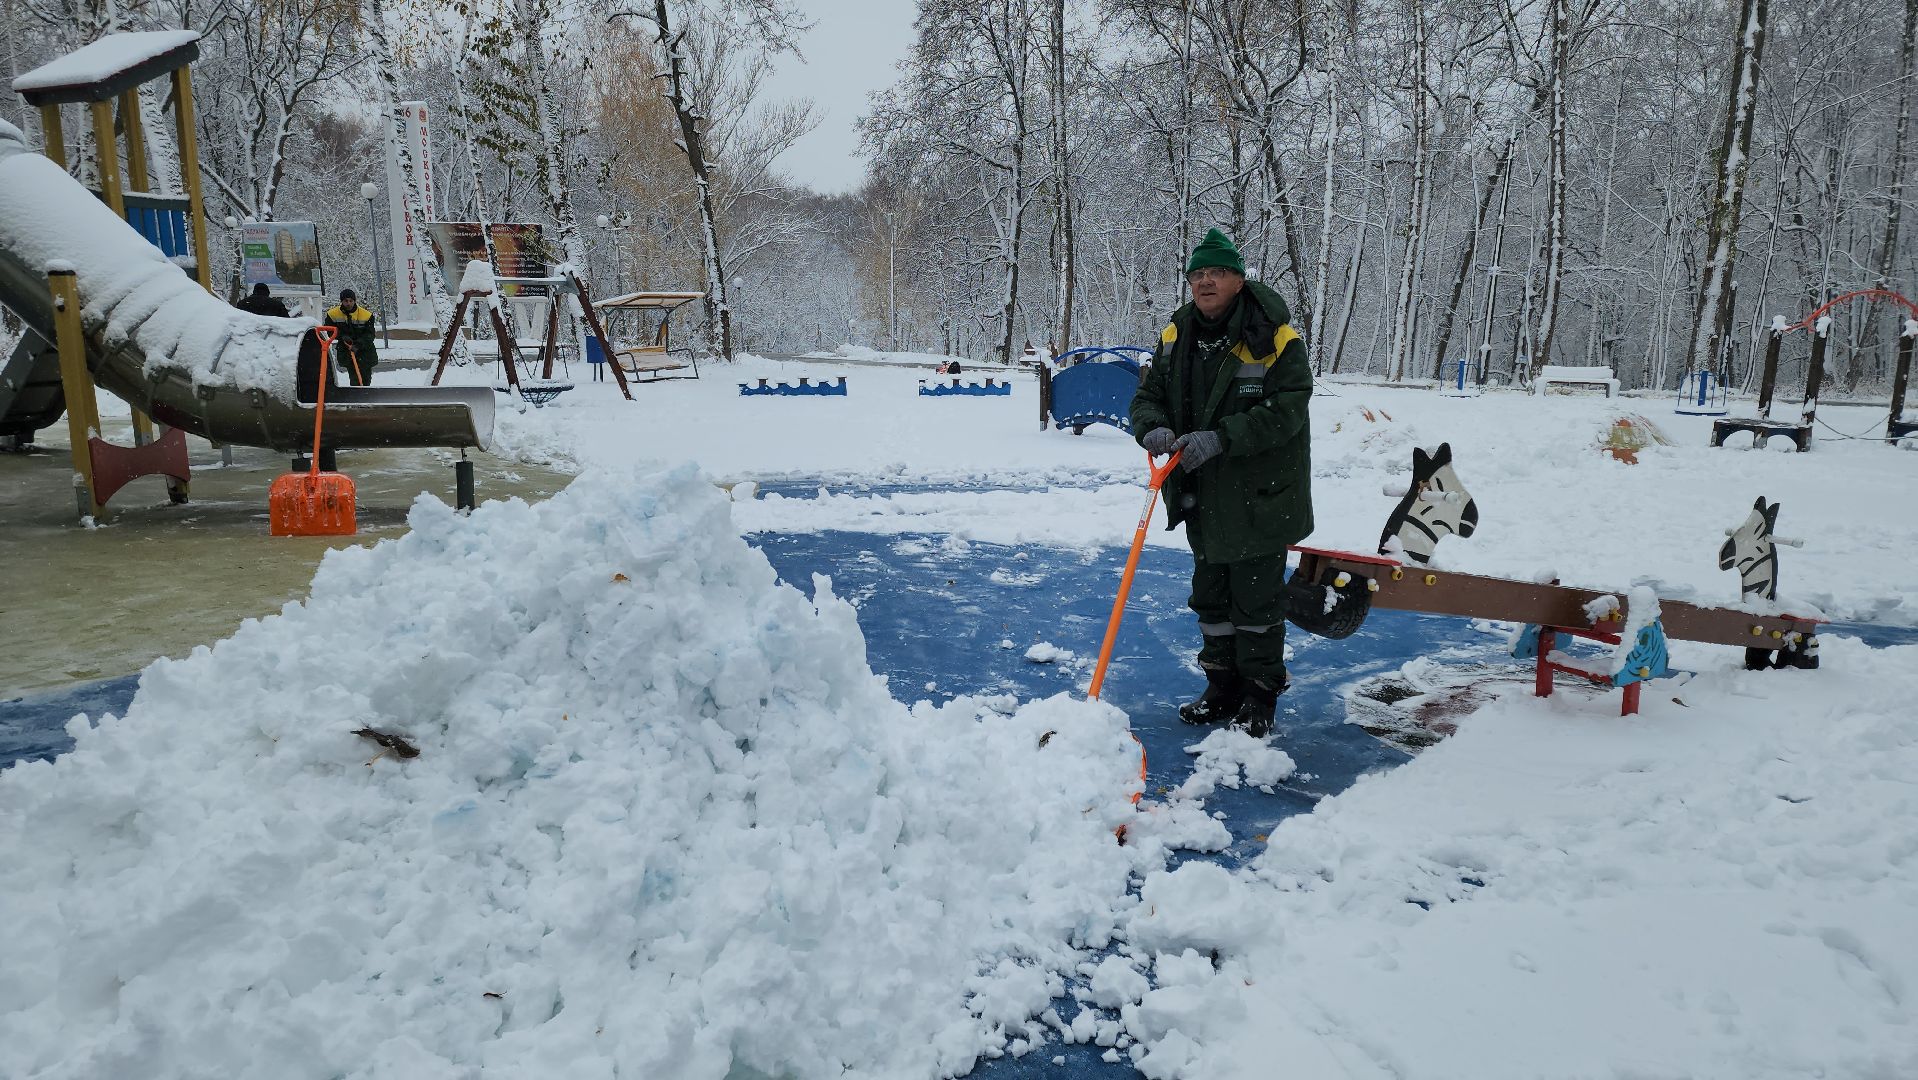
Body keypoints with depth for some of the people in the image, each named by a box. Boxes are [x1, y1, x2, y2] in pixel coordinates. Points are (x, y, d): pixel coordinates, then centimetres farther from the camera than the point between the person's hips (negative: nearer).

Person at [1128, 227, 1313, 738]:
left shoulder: (1273, 338, -13)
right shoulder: (1176, 336, 5)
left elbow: (1286, 410, -20)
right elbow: (1147, 397, 7)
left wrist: (1220, 438, -29)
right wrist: (1153, 428, -16)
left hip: (1260, 498, -6)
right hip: (1202, 499, 6)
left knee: (1256, 601, 3)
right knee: (1211, 599, 16)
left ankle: (1260, 698, 19)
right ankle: (1222, 690, 32)